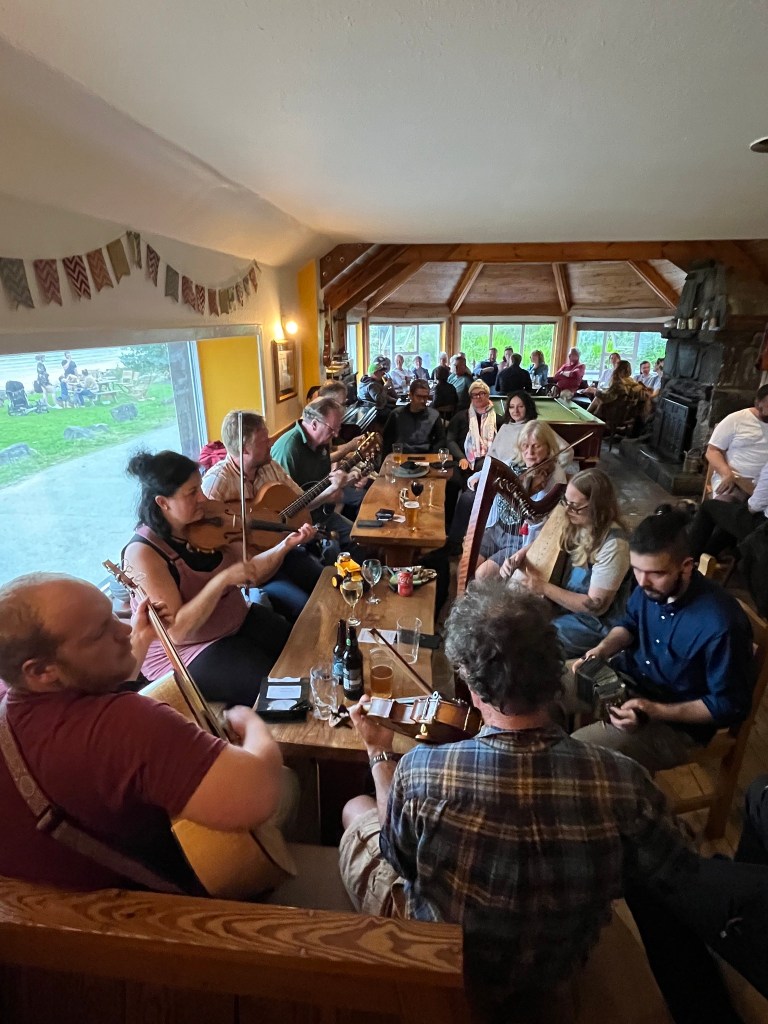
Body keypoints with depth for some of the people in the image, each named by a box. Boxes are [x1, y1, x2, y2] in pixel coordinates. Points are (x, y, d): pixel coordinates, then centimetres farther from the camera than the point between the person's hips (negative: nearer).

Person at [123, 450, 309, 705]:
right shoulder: (143, 552, -22)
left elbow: (251, 576, 1)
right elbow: (176, 631, -26)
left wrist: (286, 545, -14)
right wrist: (222, 580, -34)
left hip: (239, 622, 6)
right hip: (183, 653, -6)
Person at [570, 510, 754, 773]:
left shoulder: (720, 625, -30)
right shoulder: (650, 587, -11)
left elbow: (730, 706, -18)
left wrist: (655, 711, -27)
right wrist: (604, 648, -10)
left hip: (675, 724, -6)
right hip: (627, 678, 7)